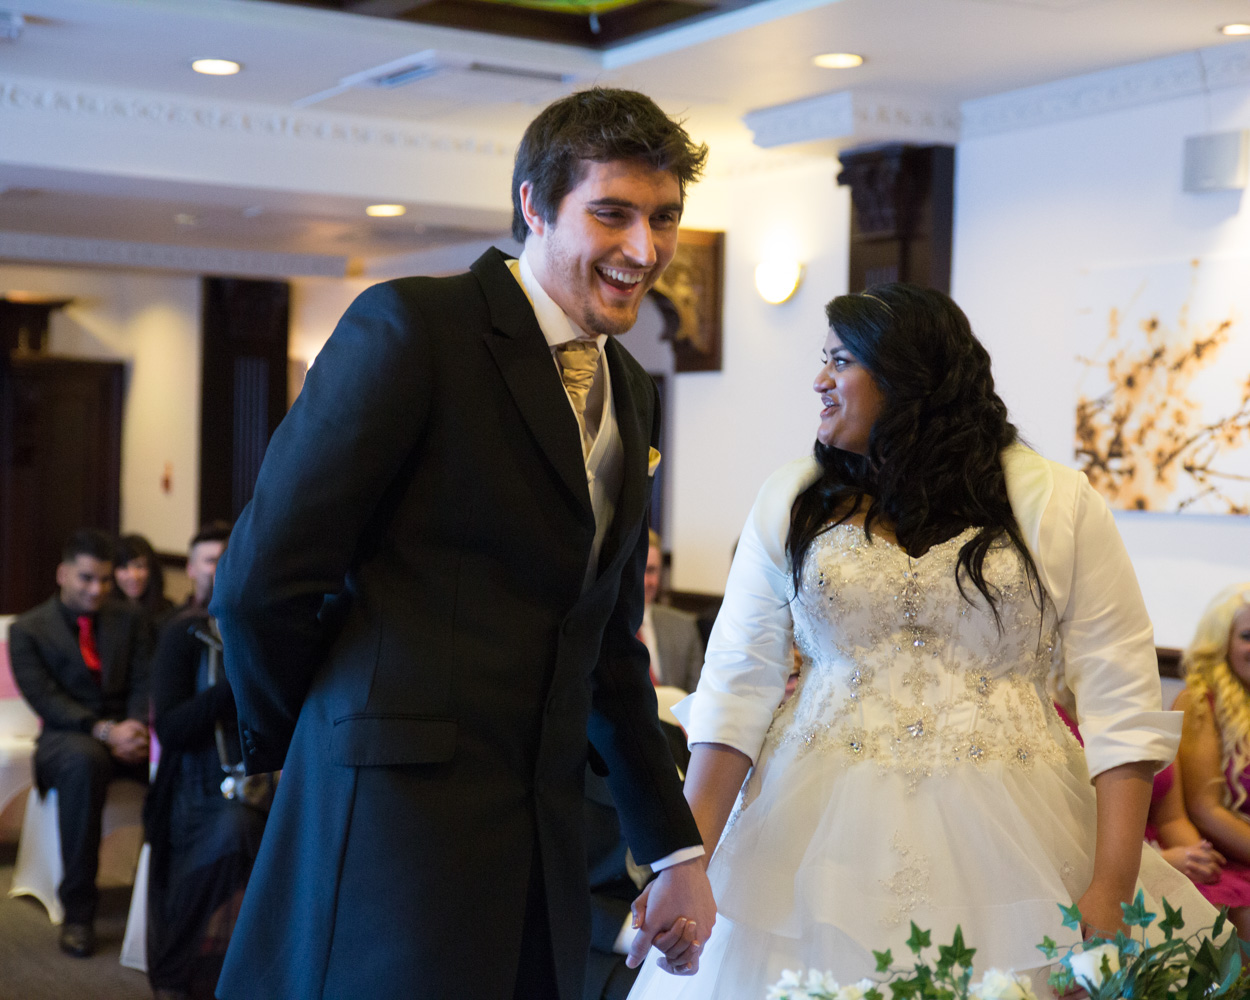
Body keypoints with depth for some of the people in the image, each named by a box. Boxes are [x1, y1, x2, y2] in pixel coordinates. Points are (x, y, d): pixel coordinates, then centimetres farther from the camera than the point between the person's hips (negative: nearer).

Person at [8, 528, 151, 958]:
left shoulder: (128, 622, 17)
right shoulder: (28, 629, 6)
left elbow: (143, 684, 8)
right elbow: (45, 699, -6)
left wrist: (135, 727, -14)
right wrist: (103, 730, -20)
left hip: (126, 731, 3)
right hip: (66, 736, -3)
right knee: (85, 762, -41)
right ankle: (78, 910, -32)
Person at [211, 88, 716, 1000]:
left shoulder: (630, 392, 15)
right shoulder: (411, 326, -10)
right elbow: (260, 581, -12)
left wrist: (676, 851, 16)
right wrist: (296, 751, 3)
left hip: (545, 834, 7)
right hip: (393, 815, -7)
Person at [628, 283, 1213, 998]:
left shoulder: (1057, 503, -1)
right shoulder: (791, 502, 6)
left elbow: (1123, 704, -5)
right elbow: (738, 686, 1)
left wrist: (1111, 891, -14)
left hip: (1007, 843, -1)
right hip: (817, 832, 2)